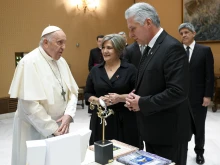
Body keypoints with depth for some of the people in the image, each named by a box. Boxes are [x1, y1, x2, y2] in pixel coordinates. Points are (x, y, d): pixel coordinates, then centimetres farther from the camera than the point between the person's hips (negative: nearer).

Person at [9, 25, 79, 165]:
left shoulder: (61, 61, 5)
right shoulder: (29, 62, -16)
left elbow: (73, 92, 6)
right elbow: (30, 104, -21)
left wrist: (68, 115, -11)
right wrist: (52, 128, -17)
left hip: (60, 125, 6)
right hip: (35, 129, -6)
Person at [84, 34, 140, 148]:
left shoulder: (130, 69, -3)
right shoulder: (95, 70, 7)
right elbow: (87, 93, 11)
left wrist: (120, 98, -18)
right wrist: (97, 100, -9)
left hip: (124, 119, -2)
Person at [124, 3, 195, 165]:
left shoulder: (172, 47, -20)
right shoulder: (150, 47, 10)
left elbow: (178, 92, -27)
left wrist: (142, 103, -19)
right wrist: (135, 95, -2)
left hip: (169, 130, -9)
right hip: (153, 128, 9)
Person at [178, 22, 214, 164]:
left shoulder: (205, 50, -3)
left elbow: (210, 75, -5)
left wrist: (208, 95, -10)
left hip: (199, 96, -1)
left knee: (199, 126, 13)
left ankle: (199, 152, 31)